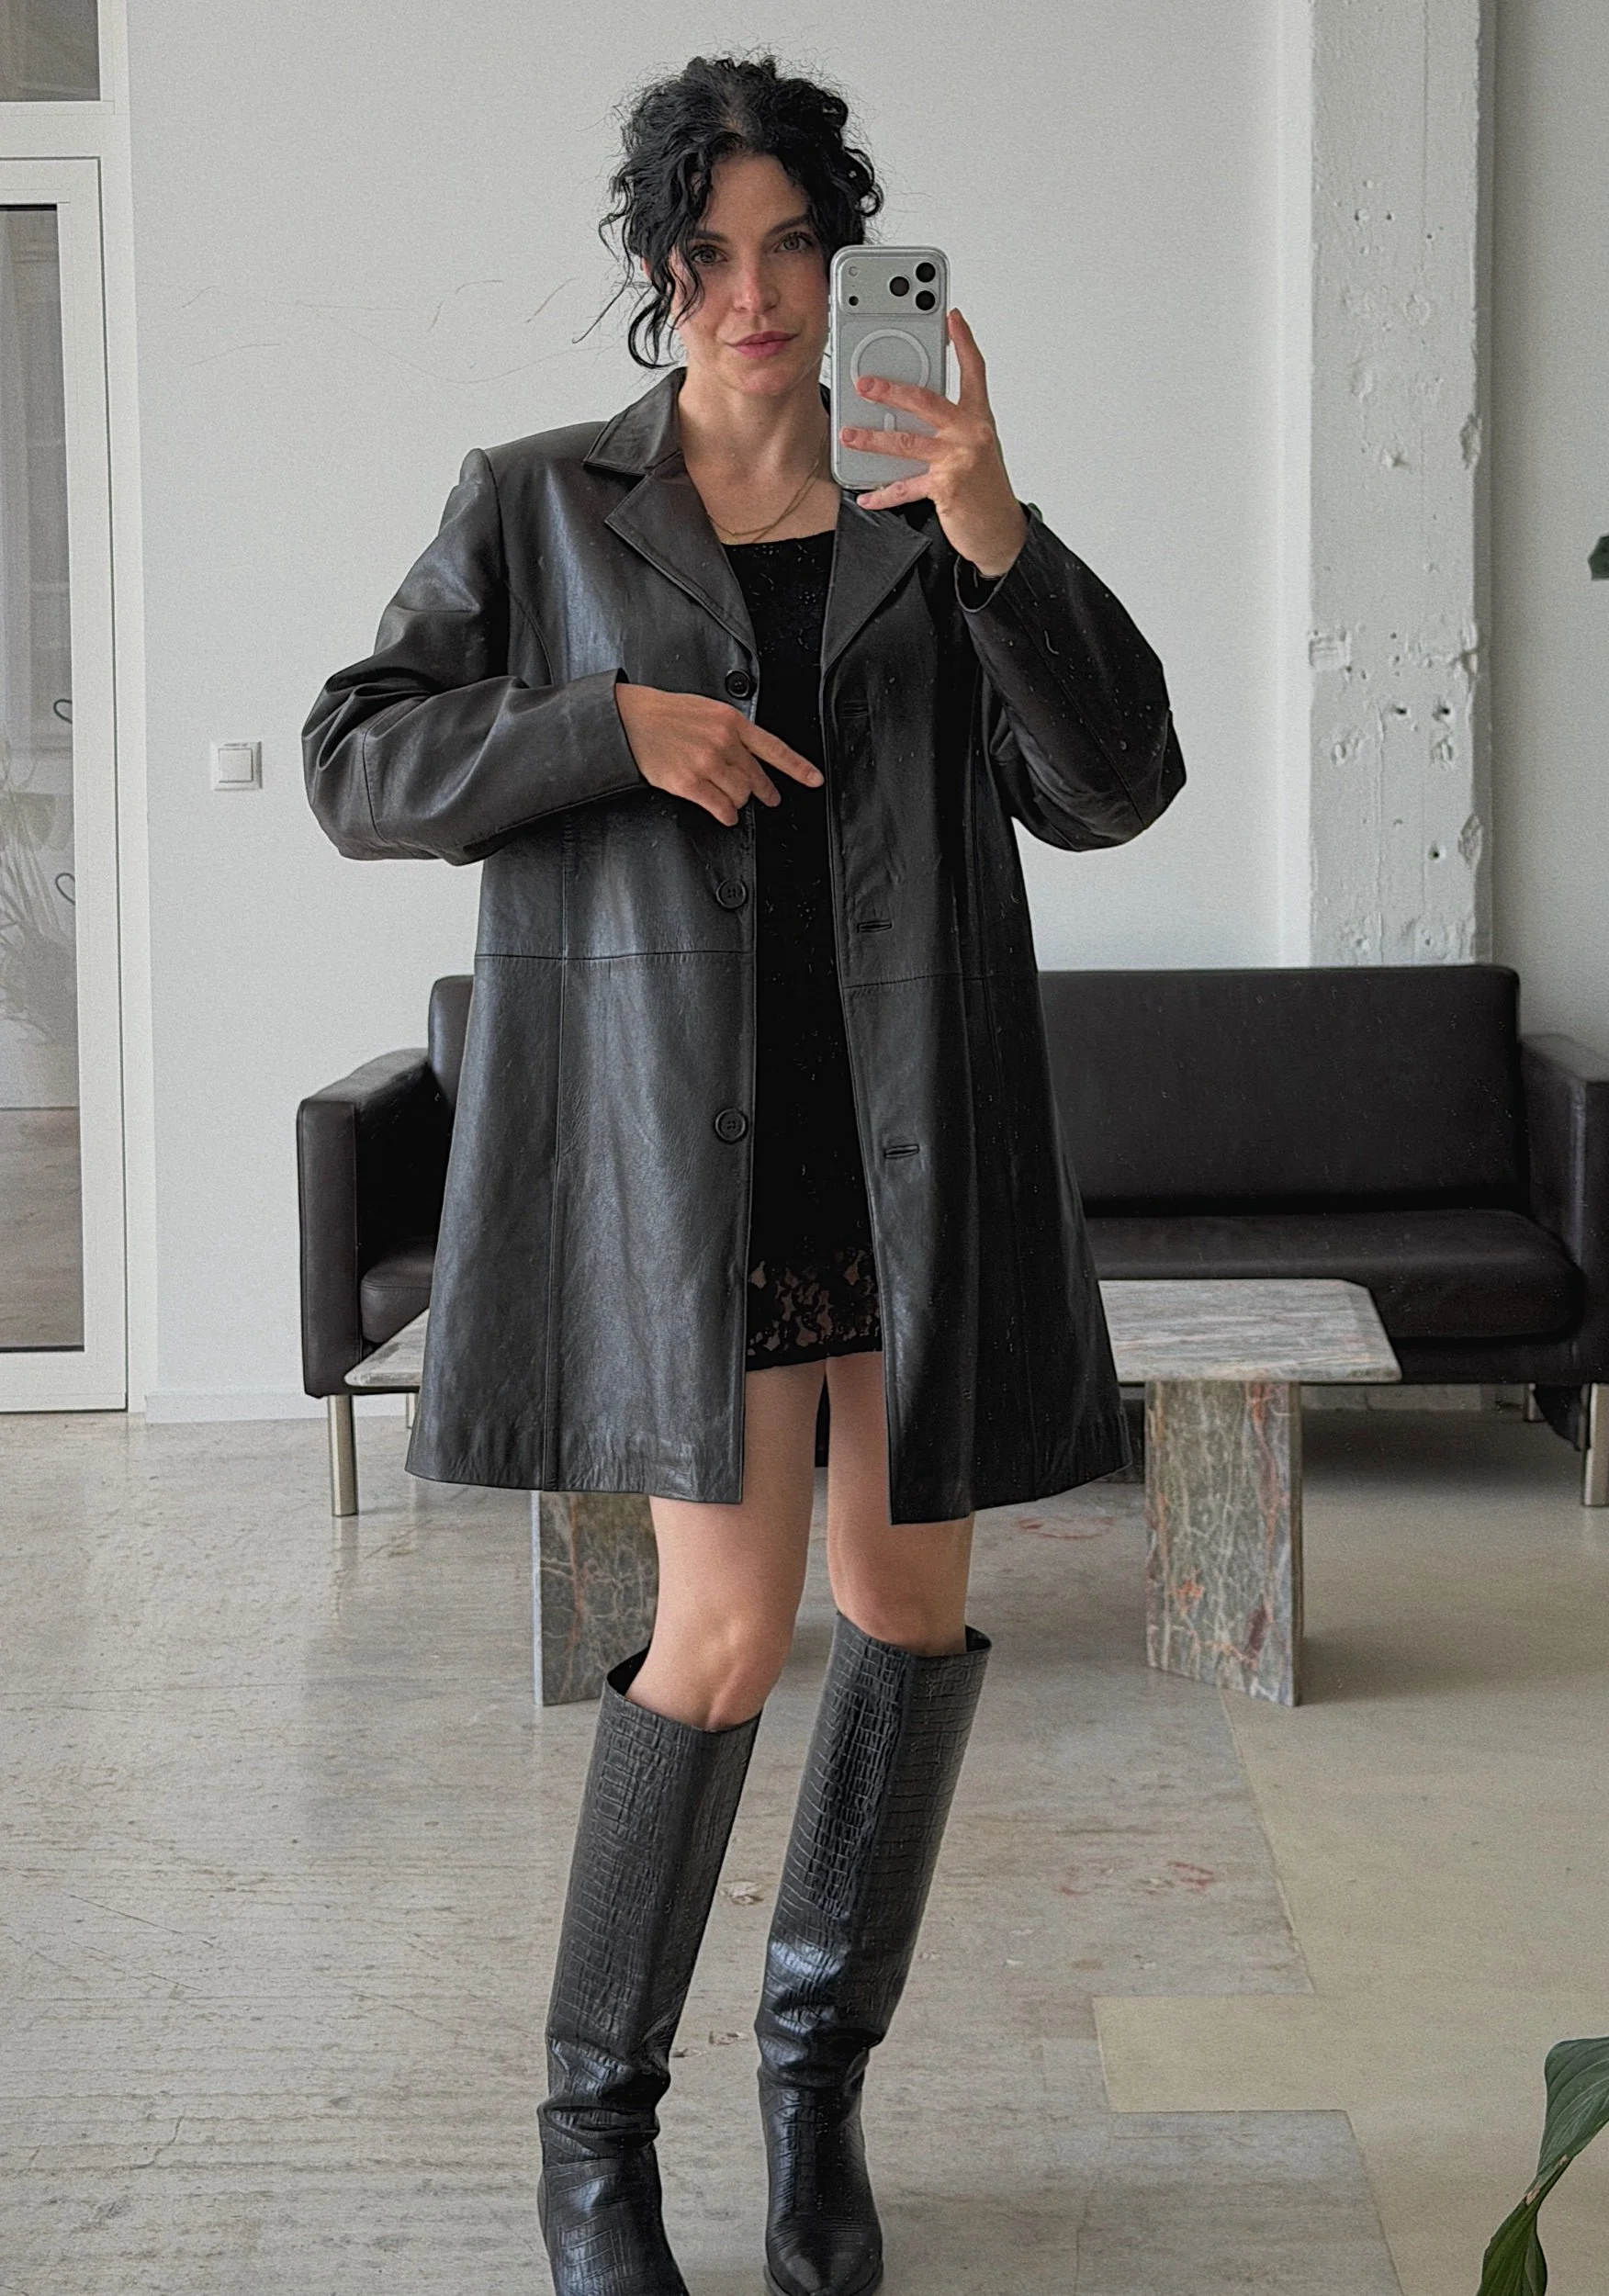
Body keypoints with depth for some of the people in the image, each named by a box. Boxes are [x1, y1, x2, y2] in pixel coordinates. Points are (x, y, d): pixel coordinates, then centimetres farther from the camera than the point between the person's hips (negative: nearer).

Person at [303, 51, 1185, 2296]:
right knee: (731, 1634, -11)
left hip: (914, 1129, 3)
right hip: (685, 1132, -3)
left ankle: (821, 2068, 28)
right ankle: (599, 2113, 9)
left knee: (910, 1611, 7)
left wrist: (997, 542, -17)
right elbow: (357, 766, 3)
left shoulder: (926, 526, 9)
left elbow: (1112, 787, -2)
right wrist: (610, 726, -12)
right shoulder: (537, 507, 6)